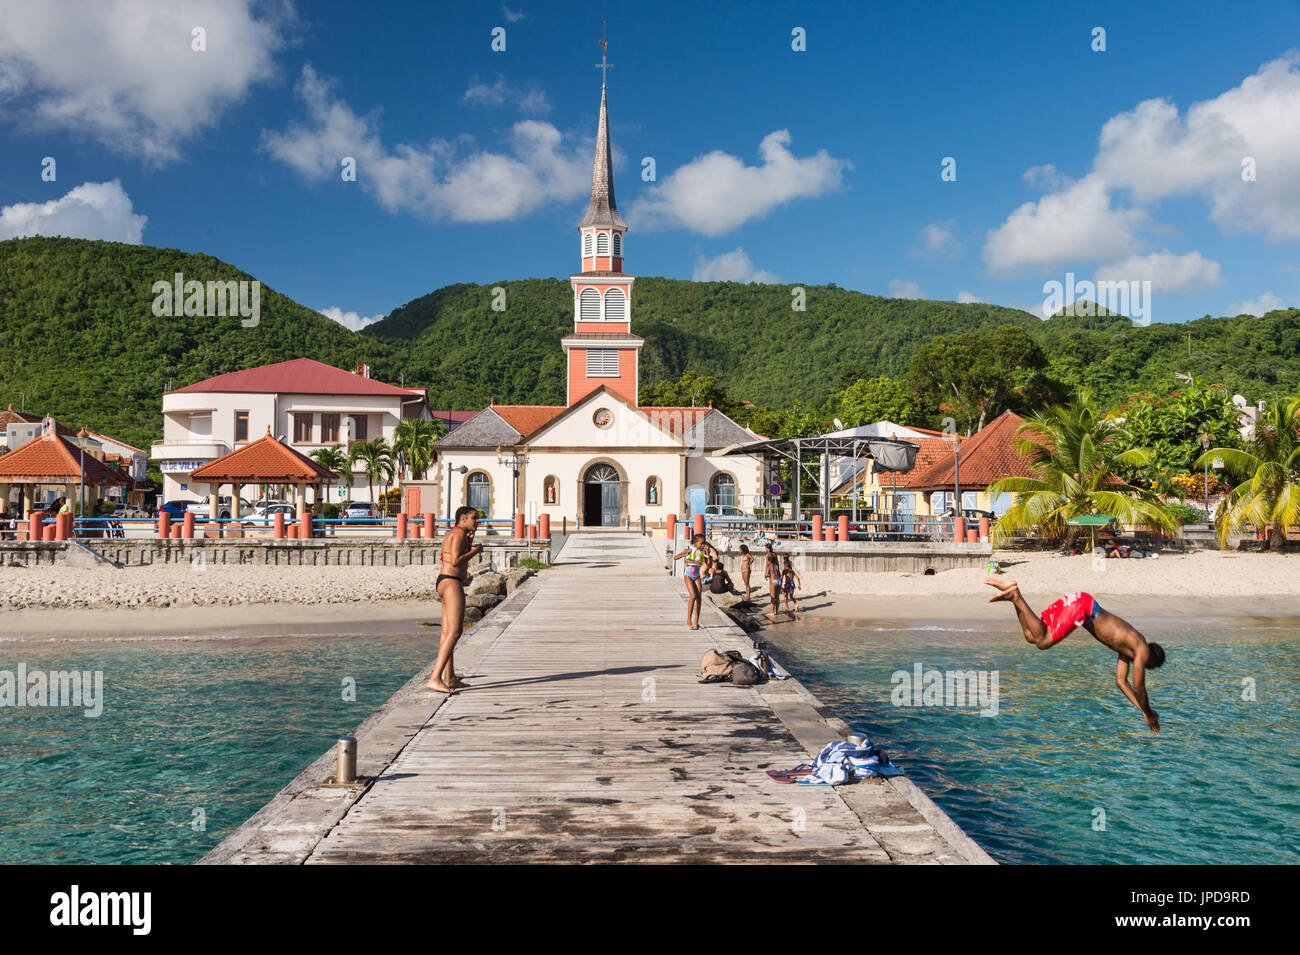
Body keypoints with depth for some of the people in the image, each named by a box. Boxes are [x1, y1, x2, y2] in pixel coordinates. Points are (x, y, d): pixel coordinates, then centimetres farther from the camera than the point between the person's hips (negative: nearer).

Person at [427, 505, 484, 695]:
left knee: (447, 632, 13)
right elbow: (456, 561, -20)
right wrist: (475, 551, -8)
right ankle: (435, 679, -23)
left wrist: (469, 542, 25)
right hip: (451, 583, -11)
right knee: (454, 632, -16)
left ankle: (450, 679, 20)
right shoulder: (459, 533, -11)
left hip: (445, 582, 11)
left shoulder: (453, 534, 20)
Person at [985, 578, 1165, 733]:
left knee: (1032, 638, 6)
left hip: (1074, 602, 8)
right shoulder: (1143, 652, 3)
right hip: (1081, 605, -8)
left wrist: (1144, 709, 32)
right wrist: (1149, 715, 18)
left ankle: (1013, 592, -4)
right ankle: (1016, 597, -19)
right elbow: (1139, 688, 3)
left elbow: (1121, 682, 31)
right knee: (1042, 642, -14)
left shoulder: (1128, 647, 26)